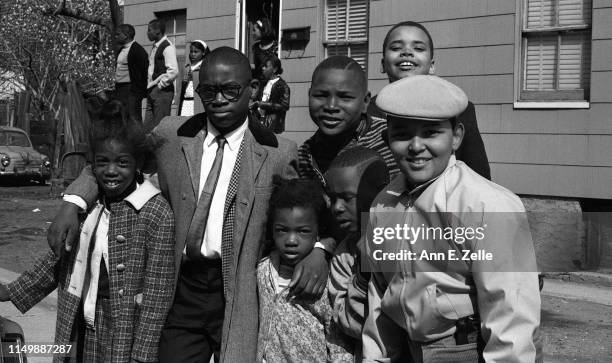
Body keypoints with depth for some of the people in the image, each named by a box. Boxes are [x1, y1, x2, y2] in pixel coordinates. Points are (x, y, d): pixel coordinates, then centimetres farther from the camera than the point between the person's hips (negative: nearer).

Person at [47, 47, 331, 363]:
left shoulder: (278, 153, -3)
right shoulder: (171, 135, 3)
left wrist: (318, 248, -18)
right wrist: (73, 202, -2)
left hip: (240, 295, -2)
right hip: (181, 289, 2)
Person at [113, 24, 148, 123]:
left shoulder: (138, 50, -11)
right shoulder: (122, 50, 17)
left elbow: (143, 73, -15)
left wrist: (139, 92, -19)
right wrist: (116, 91, 17)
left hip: (131, 92, -9)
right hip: (119, 90, 9)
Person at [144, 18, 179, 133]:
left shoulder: (168, 47, -11)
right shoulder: (155, 47, 17)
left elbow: (173, 71, -21)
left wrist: (160, 85, -14)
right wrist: (149, 86, 16)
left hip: (162, 91, -9)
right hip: (152, 91, 9)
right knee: (148, 126, 8)